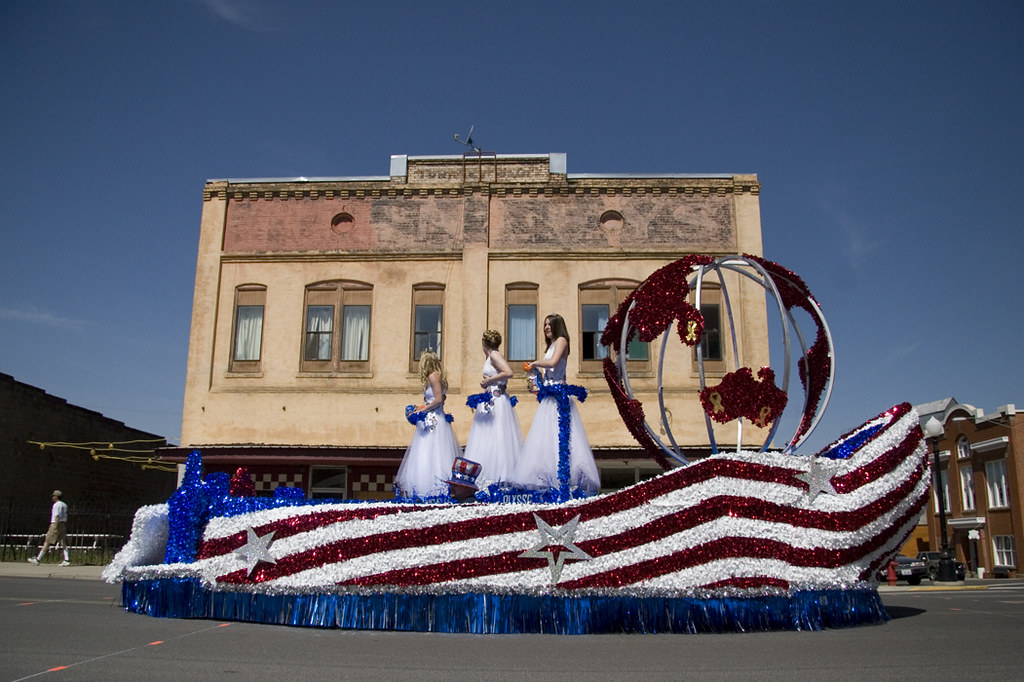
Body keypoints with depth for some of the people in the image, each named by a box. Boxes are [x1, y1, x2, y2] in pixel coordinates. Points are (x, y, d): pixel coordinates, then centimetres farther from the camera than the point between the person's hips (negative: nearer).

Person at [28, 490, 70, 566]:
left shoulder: (56, 505, -9)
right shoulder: (64, 505, 17)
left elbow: (57, 516, -18)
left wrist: (55, 528, -22)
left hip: (56, 524, -8)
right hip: (63, 525, 8)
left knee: (47, 542, 0)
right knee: (63, 543, 1)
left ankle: (38, 560, 6)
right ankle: (67, 560, -7)